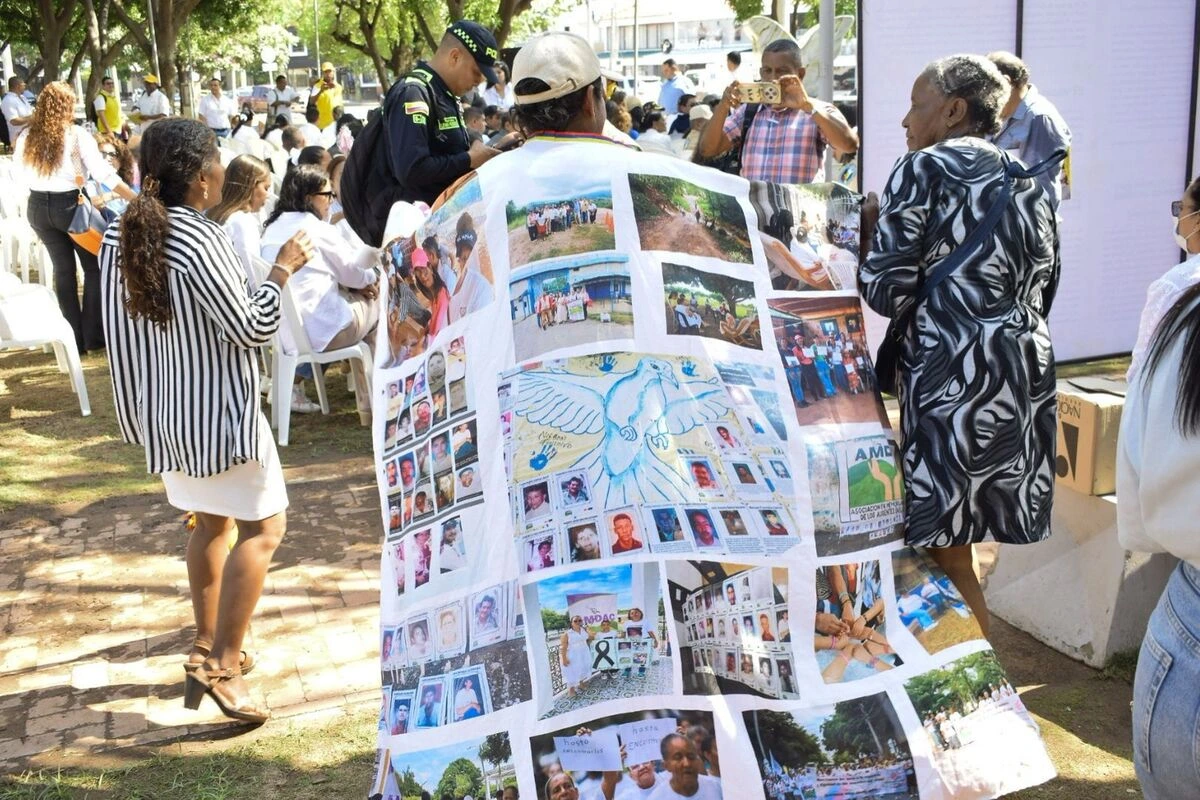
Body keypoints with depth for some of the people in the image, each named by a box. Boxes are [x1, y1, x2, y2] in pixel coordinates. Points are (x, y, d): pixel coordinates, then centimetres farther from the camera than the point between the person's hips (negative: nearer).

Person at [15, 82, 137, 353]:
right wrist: (136, 198, -18)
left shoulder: (26, 139, 1)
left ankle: (74, 337, 14)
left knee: (63, 268, 13)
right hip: (70, 205, -4)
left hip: (37, 207, 4)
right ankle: (93, 335, 8)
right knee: (94, 267, 10)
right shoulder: (77, 136, -11)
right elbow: (104, 174, -17)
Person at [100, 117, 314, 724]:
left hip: (163, 410, 9)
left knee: (211, 522, 22)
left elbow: (119, 323, 9)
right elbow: (251, 328, -20)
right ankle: (221, 666, -3)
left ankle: (207, 644, 31)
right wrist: (281, 269, -7)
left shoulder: (122, 234, 2)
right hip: (215, 410, -9)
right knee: (262, 528, 1)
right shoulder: (198, 240, -23)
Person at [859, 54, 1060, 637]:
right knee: (957, 544, 15)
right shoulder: (1025, 178, 16)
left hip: (954, 372, -7)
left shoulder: (923, 168, -5)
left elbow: (886, 292, -9)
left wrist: (868, 228, 8)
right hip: (1029, 371, 8)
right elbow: (1044, 289, 18)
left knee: (946, 551, 1)